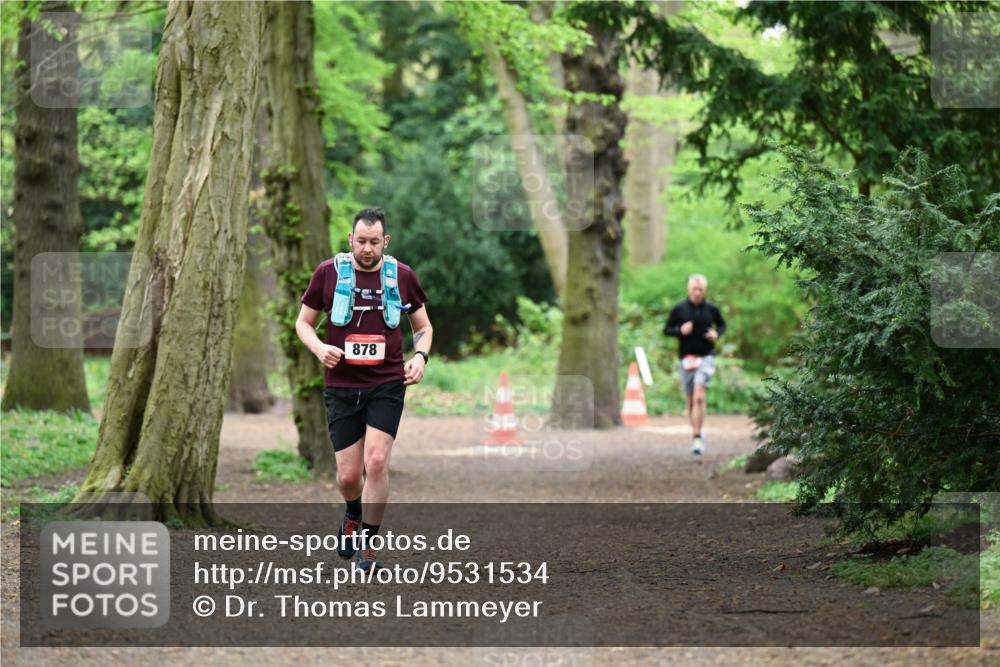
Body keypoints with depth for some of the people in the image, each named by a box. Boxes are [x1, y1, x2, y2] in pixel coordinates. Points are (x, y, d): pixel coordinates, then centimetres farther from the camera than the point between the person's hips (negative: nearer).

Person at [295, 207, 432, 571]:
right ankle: (354, 516, 37)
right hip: (341, 386, 1)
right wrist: (319, 348, -11)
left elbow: (423, 327, 14)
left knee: (376, 462, -16)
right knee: (348, 476, 2)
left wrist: (420, 356, -6)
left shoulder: (402, 275, 2)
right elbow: (303, 322, 9)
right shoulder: (328, 272, 0)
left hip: (386, 384, 0)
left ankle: (366, 544, -1)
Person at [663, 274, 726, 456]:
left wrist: (717, 334, -4)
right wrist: (680, 330, -15)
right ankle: (696, 432, 30)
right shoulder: (679, 309, -1)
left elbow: (722, 324, 18)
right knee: (691, 401, 9)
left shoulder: (711, 309, 1)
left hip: (706, 357, -1)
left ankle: (696, 437, -19)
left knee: (699, 397, -18)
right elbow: (666, 330, 4)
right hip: (686, 357, 2)